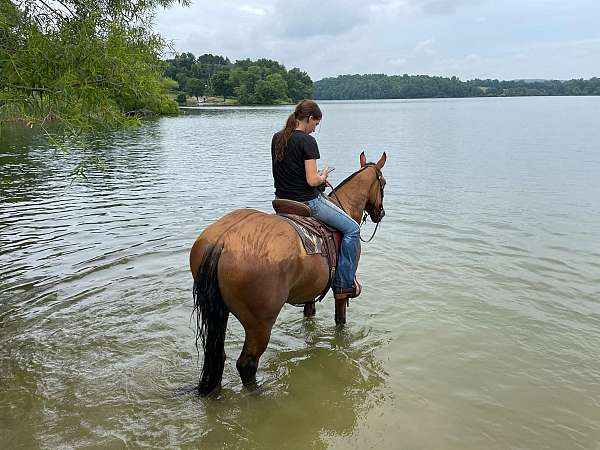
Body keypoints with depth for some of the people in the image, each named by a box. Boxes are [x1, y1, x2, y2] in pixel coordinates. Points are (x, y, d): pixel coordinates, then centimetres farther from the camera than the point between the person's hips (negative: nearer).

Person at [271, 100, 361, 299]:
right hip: (307, 201, -8)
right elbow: (312, 181, -20)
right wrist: (323, 177, 2)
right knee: (352, 230, 5)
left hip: (282, 201, 9)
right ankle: (344, 284, 6)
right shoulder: (307, 141, -16)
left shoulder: (277, 138, 8)